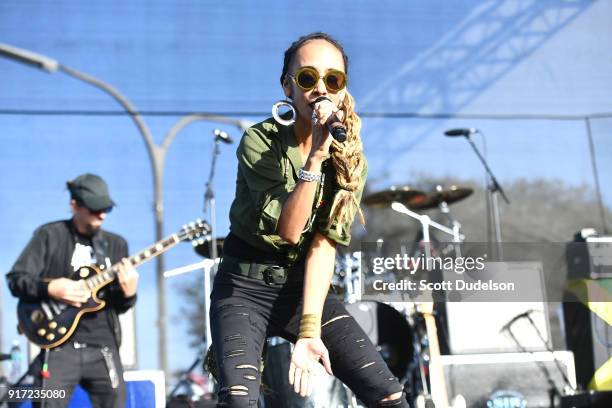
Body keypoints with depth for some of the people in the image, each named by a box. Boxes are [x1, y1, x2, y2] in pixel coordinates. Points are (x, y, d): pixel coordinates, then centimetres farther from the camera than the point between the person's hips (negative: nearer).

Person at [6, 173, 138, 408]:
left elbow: (118, 306, 13)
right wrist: (50, 288, -17)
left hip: (103, 347, 4)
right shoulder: (49, 236, 2)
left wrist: (128, 294, -10)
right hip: (59, 344, -3)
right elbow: (15, 279, -1)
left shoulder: (116, 244, 14)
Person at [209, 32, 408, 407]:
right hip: (245, 286, -3)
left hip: (305, 287, 4)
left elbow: (324, 246, -11)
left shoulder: (350, 158, -2)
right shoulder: (259, 142, -13)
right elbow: (289, 230, -22)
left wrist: (310, 329, -20)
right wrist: (316, 156, -32)